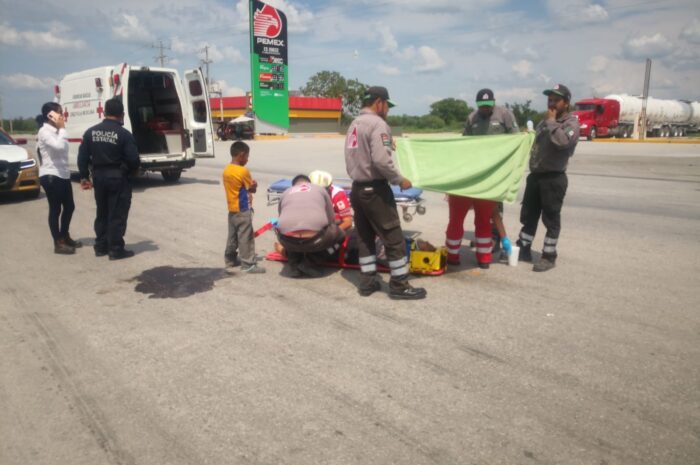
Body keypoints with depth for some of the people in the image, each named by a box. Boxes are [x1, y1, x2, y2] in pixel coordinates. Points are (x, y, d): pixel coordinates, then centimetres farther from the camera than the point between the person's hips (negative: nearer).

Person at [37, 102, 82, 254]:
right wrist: (62, 128, -20)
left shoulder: (56, 131, 14)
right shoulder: (44, 132, -12)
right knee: (55, 209, -2)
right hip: (50, 176, -9)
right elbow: (59, 146, -28)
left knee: (69, 207, 16)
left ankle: (65, 237, 32)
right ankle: (58, 243, 6)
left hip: (63, 175, 9)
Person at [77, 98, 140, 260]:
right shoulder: (124, 134, -13)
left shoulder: (91, 132, 4)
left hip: (99, 177, 6)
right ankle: (116, 249, 2)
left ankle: (101, 247, 23)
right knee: (117, 215, 0)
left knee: (102, 213, 17)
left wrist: (84, 177, 14)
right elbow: (133, 160, -14)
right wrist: (133, 170, 7)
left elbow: (82, 157, 6)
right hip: (118, 178, -5)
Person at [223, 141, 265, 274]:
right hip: (243, 210, -8)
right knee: (245, 237, -4)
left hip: (232, 209, 8)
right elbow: (252, 189, -10)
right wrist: (254, 184, 9)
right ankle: (248, 265, -1)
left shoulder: (226, 170, 6)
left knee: (232, 236, 18)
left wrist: (250, 184, 4)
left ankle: (230, 259, 29)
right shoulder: (243, 171, -18)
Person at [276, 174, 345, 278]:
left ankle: (293, 266, 20)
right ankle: (308, 262, 13)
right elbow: (331, 219, 29)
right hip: (315, 239, -3)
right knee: (340, 235, 28)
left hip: (288, 241, 3)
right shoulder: (320, 189, 27)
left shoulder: (286, 193, 30)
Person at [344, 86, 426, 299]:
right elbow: (381, 161, -24)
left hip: (358, 188, 9)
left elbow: (361, 155, 9)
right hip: (375, 189, -9)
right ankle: (399, 284, 6)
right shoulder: (377, 124, -15)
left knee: (365, 237, 14)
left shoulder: (354, 124, 12)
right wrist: (400, 180, -13)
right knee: (394, 237, 0)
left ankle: (367, 281, 21)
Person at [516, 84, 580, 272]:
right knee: (528, 215, 12)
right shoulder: (545, 122, 18)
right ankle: (523, 249, 23)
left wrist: (551, 121, -17)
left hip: (554, 178, -8)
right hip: (535, 175, 8)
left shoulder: (571, 123, -7)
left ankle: (549, 256, 8)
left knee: (551, 219, 0)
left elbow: (561, 141, -28)